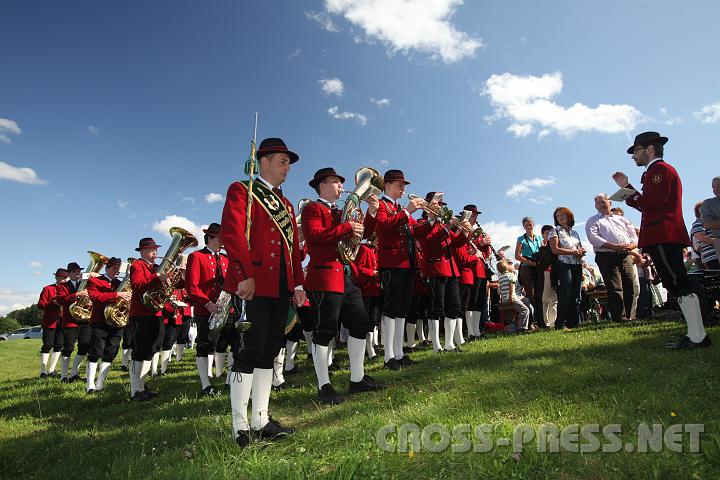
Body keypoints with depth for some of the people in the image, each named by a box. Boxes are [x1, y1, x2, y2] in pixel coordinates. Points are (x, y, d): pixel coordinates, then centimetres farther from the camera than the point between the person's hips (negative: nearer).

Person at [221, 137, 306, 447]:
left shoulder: (286, 204, 23)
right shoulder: (241, 191, 1)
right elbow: (231, 233, -14)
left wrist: (298, 284, 11)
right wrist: (245, 276, -21)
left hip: (281, 288, 8)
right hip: (253, 286, -8)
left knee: (269, 351, 10)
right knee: (249, 352, -4)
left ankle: (261, 421, 20)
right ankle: (241, 427, 7)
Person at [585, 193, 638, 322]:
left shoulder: (621, 219, 26)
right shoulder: (592, 221, 11)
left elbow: (634, 236, 18)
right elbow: (593, 238, -7)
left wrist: (631, 245, -6)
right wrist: (615, 246, -16)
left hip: (626, 256, 5)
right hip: (607, 257, -4)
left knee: (630, 288, 1)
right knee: (615, 289, -12)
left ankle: (628, 317, 11)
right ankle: (620, 318, -12)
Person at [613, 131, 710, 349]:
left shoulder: (659, 169, -6)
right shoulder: (658, 170, 27)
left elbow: (652, 202, -20)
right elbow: (646, 204, 22)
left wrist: (629, 196, -5)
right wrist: (627, 187, 20)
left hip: (663, 238, -11)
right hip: (666, 237, 11)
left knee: (679, 285, -10)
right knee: (678, 285, 10)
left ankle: (698, 337, -8)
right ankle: (696, 335, 14)